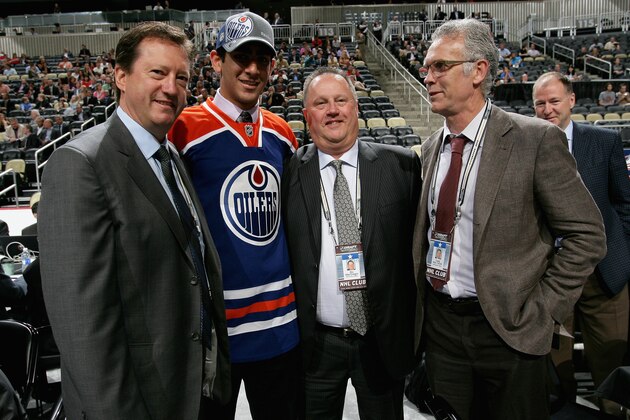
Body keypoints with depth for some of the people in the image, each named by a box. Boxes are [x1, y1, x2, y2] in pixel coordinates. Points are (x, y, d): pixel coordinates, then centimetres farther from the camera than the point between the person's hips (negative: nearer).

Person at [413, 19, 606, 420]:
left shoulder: (536, 139, -12)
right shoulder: (432, 147, 6)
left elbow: (587, 236, -9)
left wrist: (540, 310, -11)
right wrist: (421, 302, 6)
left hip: (508, 327, -5)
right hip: (439, 323, 5)